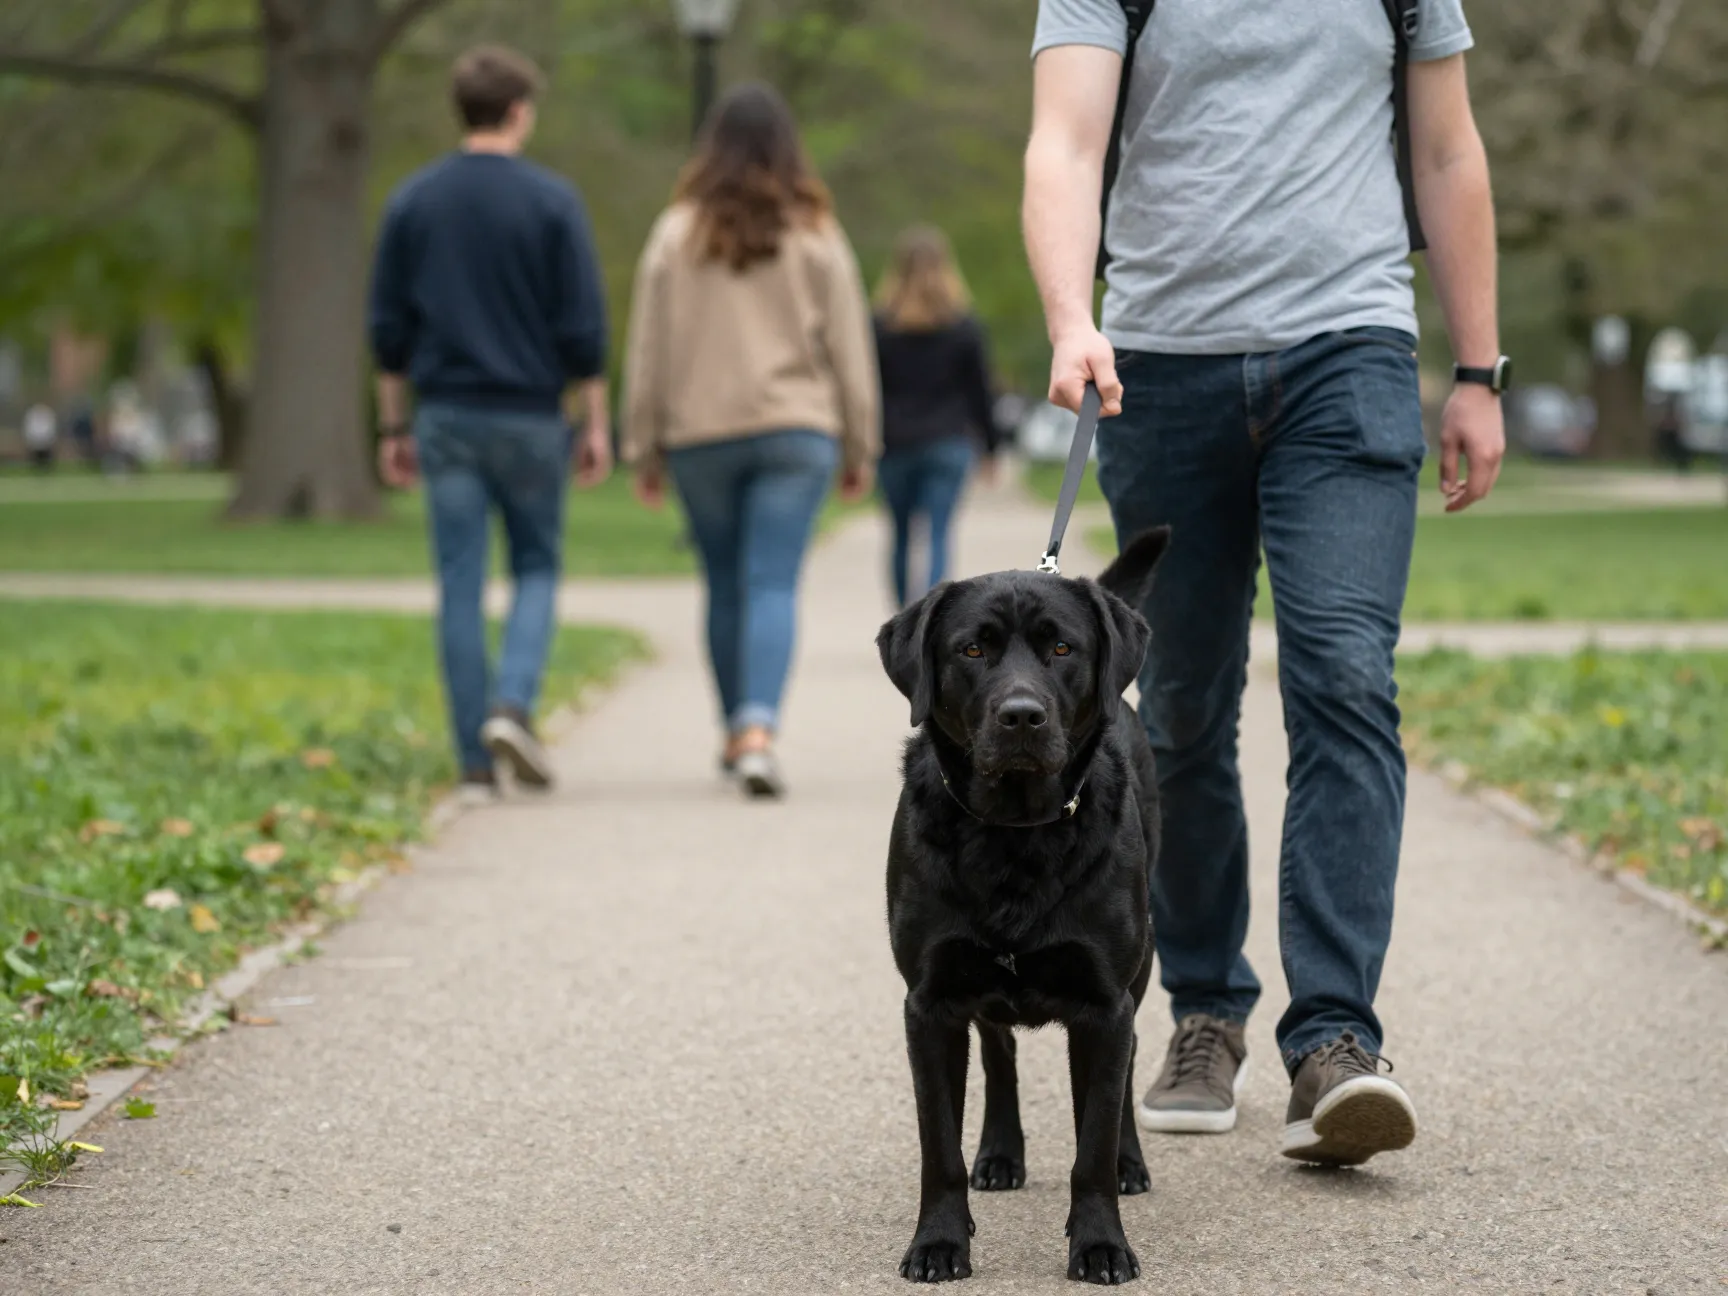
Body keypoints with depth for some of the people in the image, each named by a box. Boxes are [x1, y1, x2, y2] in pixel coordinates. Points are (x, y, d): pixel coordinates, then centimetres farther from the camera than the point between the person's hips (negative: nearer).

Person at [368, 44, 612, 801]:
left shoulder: (411, 203, 4)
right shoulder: (552, 203, -4)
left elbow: (388, 330, 6)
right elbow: (583, 329, -5)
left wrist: (393, 428, 13)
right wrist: (596, 426, 2)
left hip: (445, 418, 2)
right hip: (529, 417, -2)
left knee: (460, 587, 3)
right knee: (537, 567, 13)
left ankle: (477, 763, 2)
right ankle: (513, 704, -11)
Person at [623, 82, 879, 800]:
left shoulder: (676, 234, 1)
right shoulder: (815, 235, 0)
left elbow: (647, 351, 2)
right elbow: (849, 348, 3)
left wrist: (644, 449, 10)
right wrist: (859, 448, 11)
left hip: (700, 437, 1)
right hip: (794, 430, -1)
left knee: (725, 587, 13)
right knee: (773, 586, -6)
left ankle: (738, 733, 24)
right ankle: (757, 730, -23)